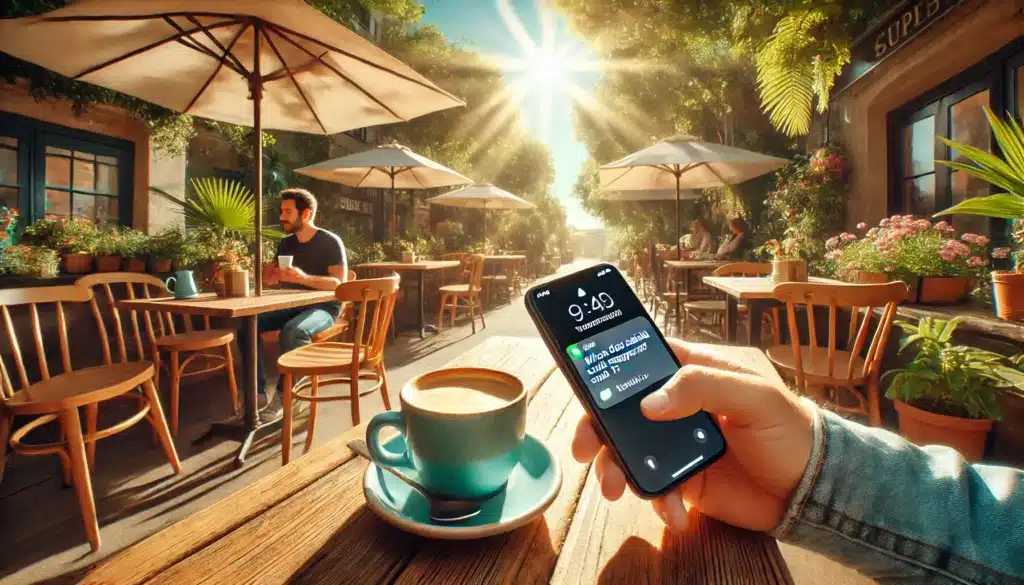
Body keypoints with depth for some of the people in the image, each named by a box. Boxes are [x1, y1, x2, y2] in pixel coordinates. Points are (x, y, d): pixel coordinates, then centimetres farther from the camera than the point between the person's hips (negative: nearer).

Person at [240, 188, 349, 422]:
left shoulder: (330, 242, -9)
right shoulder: (285, 243, 11)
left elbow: (340, 284, -19)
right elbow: (270, 280, 15)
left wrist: (304, 278, -31)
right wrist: (268, 273, -8)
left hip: (323, 307, -6)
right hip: (291, 305, 7)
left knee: (291, 332, -35)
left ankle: (282, 396, -20)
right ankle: (258, 392, -11)